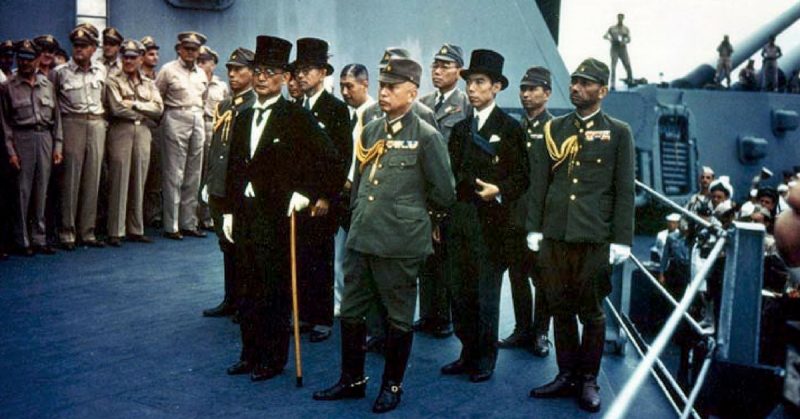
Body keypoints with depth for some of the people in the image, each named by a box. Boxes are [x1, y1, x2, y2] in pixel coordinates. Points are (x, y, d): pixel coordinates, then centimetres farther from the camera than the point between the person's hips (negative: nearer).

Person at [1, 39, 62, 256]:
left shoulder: (47, 85, 11)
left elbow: (56, 116, 12)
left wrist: (58, 145, 6)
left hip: (45, 137, 3)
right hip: (22, 138, -3)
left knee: (41, 189, 6)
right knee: (23, 190, -1)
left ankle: (39, 238, 14)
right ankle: (22, 240, 7)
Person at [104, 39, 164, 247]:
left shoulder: (149, 84, 16)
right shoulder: (113, 80, 3)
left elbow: (159, 109, 2)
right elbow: (117, 108, -11)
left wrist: (134, 104, -8)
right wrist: (144, 111, -3)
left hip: (143, 132, 4)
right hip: (121, 131, -4)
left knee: (138, 182, 7)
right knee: (119, 181, -4)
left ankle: (136, 229, 14)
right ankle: (116, 232, 0)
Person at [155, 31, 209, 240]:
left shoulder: (201, 74, 17)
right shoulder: (169, 70, 1)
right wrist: (165, 114, 1)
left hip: (197, 120, 6)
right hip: (176, 120, -5)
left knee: (193, 175, 6)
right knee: (174, 175, -6)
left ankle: (189, 223, 12)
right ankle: (171, 226, -2)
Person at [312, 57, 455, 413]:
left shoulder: (426, 137, -9)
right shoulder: (370, 131, 11)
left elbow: (443, 195, -7)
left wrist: (410, 210, 6)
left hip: (400, 245, -6)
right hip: (361, 238, 7)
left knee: (399, 317, 8)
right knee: (351, 312, 13)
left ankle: (392, 385, 24)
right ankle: (352, 380, 29)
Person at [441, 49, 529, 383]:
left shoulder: (509, 127, -2)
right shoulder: (460, 128, 15)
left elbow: (521, 177, -3)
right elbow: (450, 175, 16)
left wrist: (500, 191, -21)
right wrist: (442, 218, 11)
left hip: (490, 223, -5)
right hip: (457, 223, 6)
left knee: (486, 295, 2)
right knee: (459, 292, 9)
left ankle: (485, 359, 15)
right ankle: (468, 352, 23)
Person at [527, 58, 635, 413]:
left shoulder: (618, 133, 2)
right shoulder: (554, 129, 10)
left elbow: (625, 191, 0)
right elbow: (540, 182, 10)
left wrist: (621, 240, -5)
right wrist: (535, 229, 6)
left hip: (595, 239, -3)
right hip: (554, 237, 3)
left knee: (592, 313, 6)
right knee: (561, 310, 10)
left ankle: (588, 380, 20)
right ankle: (566, 375, 23)